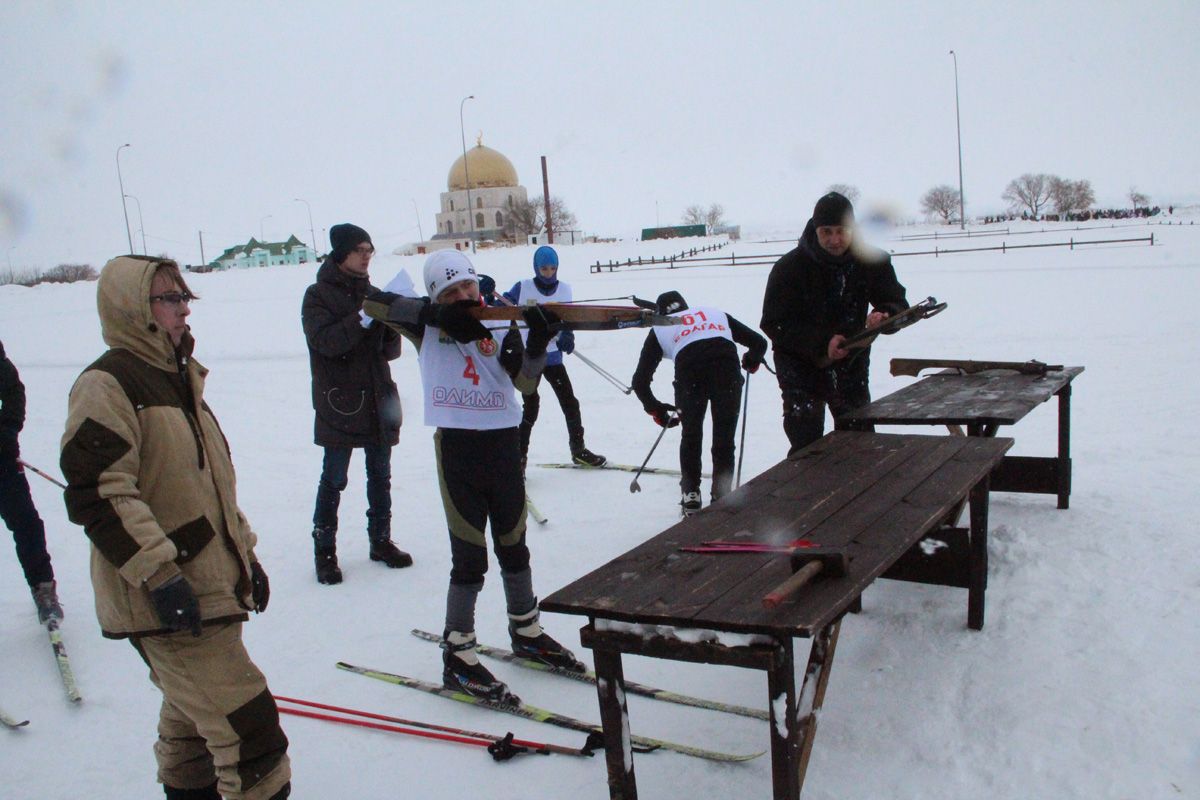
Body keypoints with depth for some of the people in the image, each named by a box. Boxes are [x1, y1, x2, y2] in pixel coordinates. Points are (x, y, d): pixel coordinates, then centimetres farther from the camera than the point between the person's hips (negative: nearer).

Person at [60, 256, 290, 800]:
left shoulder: (178, 378, 17)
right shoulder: (107, 384, -12)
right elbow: (98, 494, -19)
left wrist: (244, 553, 20)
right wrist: (159, 574, -24)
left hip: (209, 587, 9)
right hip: (167, 603, -9)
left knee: (194, 717, 21)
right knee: (245, 725, -10)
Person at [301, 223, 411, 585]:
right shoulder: (319, 295, -4)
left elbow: (390, 351, 12)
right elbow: (324, 341, -20)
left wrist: (390, 328, -9)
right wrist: (362, 320, -30)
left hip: (378, 400, 6)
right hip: (339, 403, -5)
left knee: (380, 476, 12)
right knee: (333, 480, -1)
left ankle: (381, 540, 24)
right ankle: (324, 549, 9)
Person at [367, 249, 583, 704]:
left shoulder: (502, 325, 2)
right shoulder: (427, 325, 0)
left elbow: (525, 382, -10)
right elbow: (374, 300, -13)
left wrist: (538, 342, -29)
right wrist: (436, 314, -21)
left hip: (504, 442, 3)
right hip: (456, 445, -3)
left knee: (513, 547, 18)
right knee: (469, 556, -2)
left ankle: (526, 632, 37)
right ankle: (457, 657, 11)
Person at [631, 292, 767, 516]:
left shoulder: (659, 328, 30)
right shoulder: (715, 313, 36)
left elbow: (640, 381, 24)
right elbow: (759, 342, 33)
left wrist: (655, 409, 36)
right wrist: (751, 362, 53)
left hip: (689, 371, -1)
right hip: (727, 367, 1)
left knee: (691, 435, 21)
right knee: (724, 438, 15)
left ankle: (691, 495, 23)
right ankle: (721, 499, 16)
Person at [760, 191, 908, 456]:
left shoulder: (872, 260, -8)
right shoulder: (789, 267, -18)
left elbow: (897, 303, -4)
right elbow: (774, 324, -19)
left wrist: (883, 316, -30)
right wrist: (821, 343, -33)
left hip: (852, 361, 4)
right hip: (801, 364, -3)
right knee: (806, 445, -10)